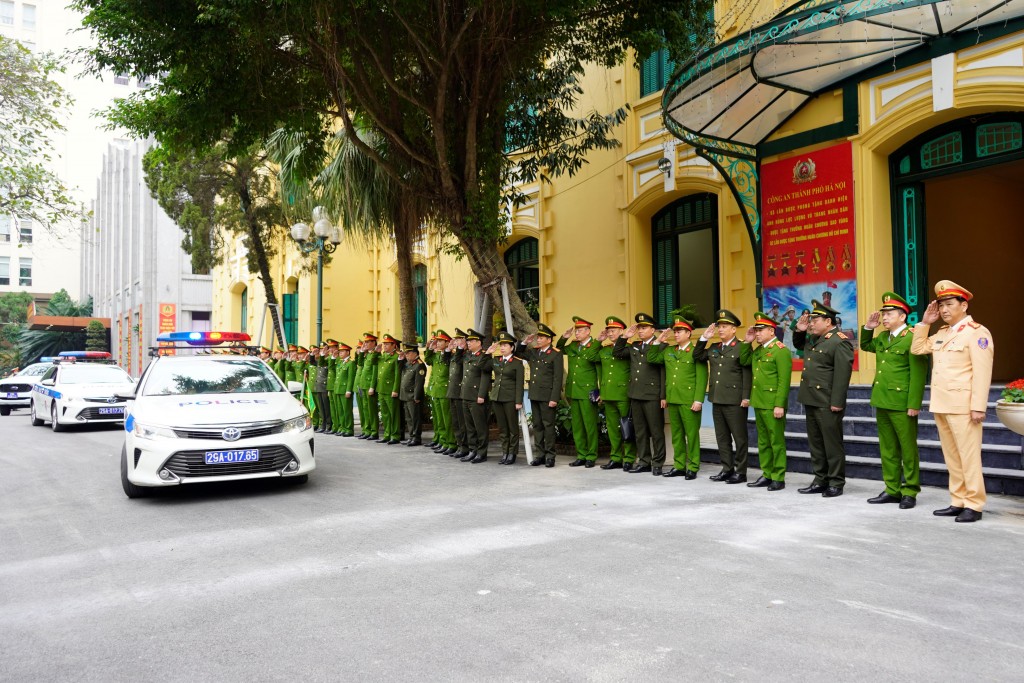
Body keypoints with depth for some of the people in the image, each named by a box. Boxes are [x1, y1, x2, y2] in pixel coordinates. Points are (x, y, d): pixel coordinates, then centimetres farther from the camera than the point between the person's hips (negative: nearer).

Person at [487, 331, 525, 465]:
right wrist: (487, 353, 5)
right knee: (502, 428, 10)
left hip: (510, 398, -5)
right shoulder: (496, 360, 10)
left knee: (513, 427, 2)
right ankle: (504, 453, 16)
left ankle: (512, 454, 9)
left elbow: (519, 383, -8)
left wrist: (518, 401, -12)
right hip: (496, 397, 5)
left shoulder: (517, 362, -5)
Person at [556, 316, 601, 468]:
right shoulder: (572, 345, 11)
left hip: (587, 393, -7)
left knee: (590, 426, 0)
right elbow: (559, 349, 27)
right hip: (573, 392, 7)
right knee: (577, 426, 11)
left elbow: (590, 356, -26)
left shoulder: (595, 347, -7)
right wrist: (565, 337, 10)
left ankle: (591, 456, 9)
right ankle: (581, 455, 19)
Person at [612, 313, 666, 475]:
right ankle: (644, 461, 19)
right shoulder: (634, 346, 14)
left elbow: (664, 372, -10)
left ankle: (657, 463, 8)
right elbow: (616, 353, 20)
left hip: (652, 396, -6)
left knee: (656, 431, 0)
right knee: (640, 431, 11)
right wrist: (624, 337, 7)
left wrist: (663, 396, -14)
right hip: (635, 395, 7)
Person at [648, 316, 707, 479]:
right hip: (672, 400, 6)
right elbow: (651, 358, 18)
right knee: (676, 434, 12)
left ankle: (693, 468, 9)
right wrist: (658, 342, 8)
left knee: (692, 434, 1)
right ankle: (679, 466, 20)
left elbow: (702, 378, -10)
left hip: (689, 401, -6)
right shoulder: (668, 351, 12)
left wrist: (698, 400, -16)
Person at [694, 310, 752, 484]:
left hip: (735, 401, -7)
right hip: (717, 400, 7)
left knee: (739, 437, 2)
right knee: (722, 437, 12)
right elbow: (697, 357, 21)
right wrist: (704, 338, 10)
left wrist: (746, 397, -16)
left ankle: (740, 471, 8)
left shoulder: (742, 347, -6)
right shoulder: (713, 348, 14)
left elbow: (747, 373, -11)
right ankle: (727, 469, 20)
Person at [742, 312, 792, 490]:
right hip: (758, 403, 8)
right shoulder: (758, 350, 14)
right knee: (763, 442, 13)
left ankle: (779, 478, 7)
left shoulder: (781, 350, -12)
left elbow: (784, 381, -16)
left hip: (773, 405, -8)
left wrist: (779, 405, -21)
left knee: (777, 442, 0)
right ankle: (767, 475, 21)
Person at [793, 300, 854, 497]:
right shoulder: (814, 339, 14)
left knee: (832, 444, 1)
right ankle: (820, 480, 22)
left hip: (828, 404, -9)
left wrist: (837, 403, -22)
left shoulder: (840, 342, -14)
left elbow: (842, 374, -19)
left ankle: (836, 483, 9)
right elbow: (799, 344, 36)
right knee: (815, 443, 13)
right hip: (811, 400, 9)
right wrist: (799, 330, 14)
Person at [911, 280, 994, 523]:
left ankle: (974, 505, 4)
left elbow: (982, 373, -14)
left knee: (968, 456, -3)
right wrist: (925, 323, 12)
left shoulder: (977, 332, -8)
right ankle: (957, 502, 18)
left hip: (962, 406, -8)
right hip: (940, 405, 8)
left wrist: (978, 407, -18)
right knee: (951, 457, 11)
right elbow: (917, 349, 23)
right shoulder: (941, 333, 15)